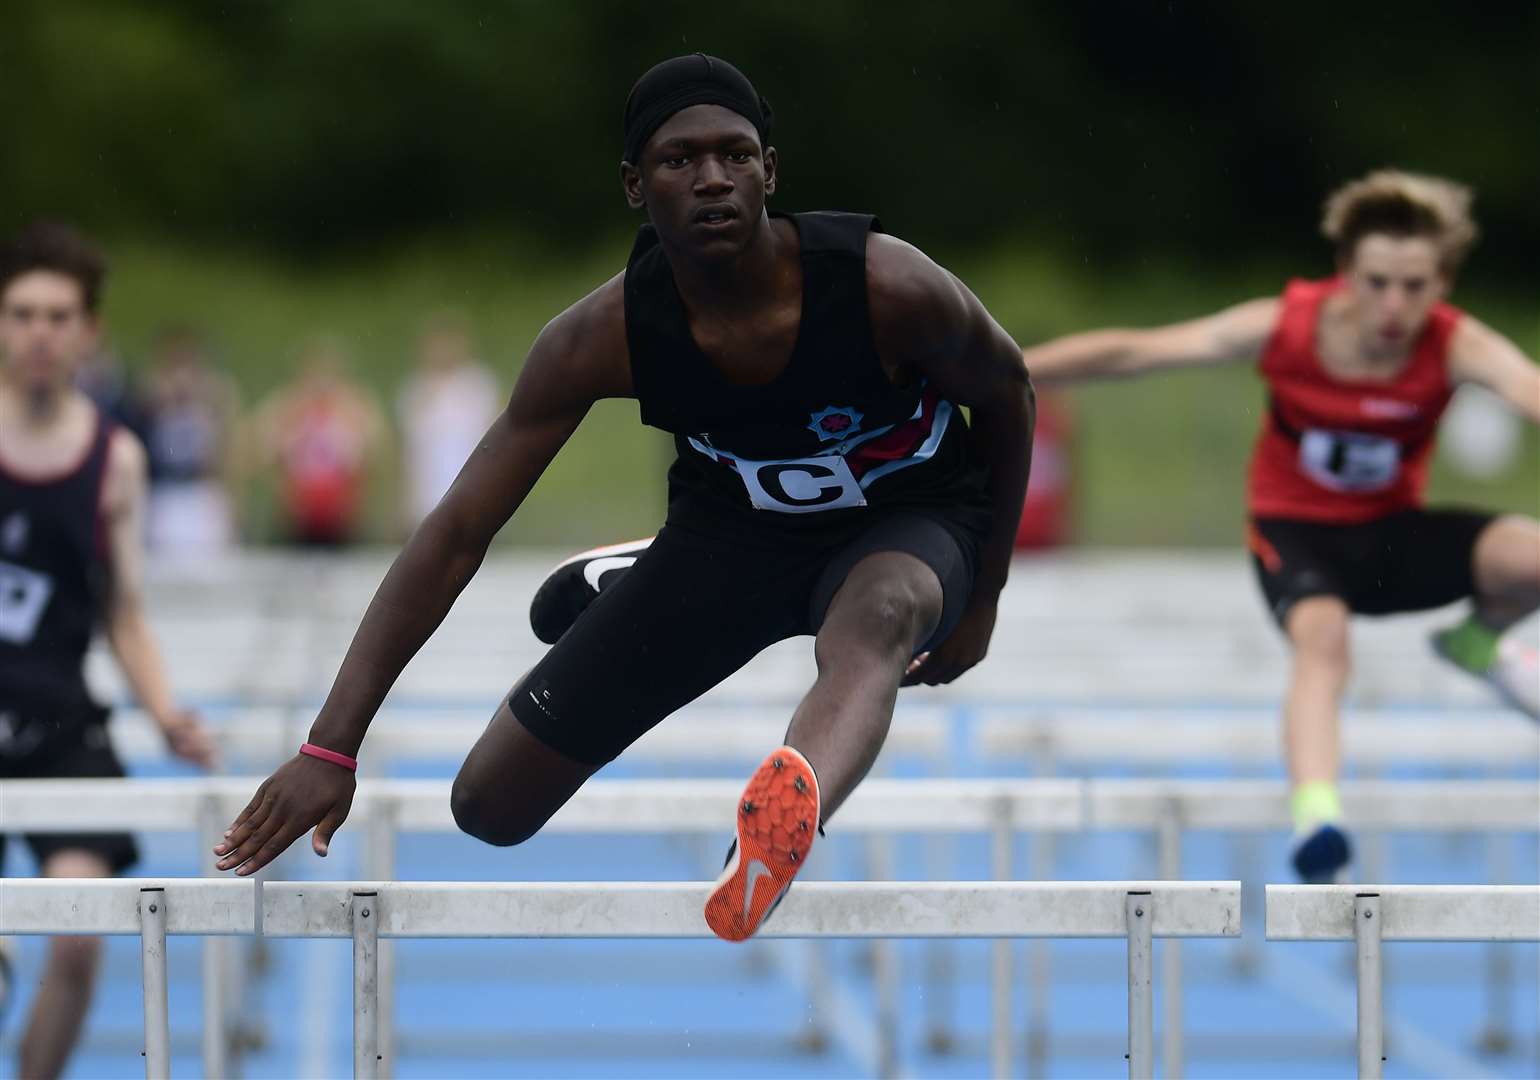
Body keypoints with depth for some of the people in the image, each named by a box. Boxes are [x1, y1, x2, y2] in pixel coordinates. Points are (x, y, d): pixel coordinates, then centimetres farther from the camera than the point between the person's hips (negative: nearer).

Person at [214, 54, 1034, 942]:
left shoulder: (886, 288, -30)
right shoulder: (604, 339, -25)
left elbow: (1008, 393, -7)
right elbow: (455, 534, -21)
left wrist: (982, 598, 1)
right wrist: (332, 746, -26)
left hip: (909, 521, -3)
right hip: (732, 527, 3)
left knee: (878, 617, -41)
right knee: (490, 808, 2)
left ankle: (786, 826, -77)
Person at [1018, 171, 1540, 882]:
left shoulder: (1457, 348, -21)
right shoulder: (1284, 328, -20)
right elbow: (1131, 351, -15)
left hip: (1394, 532, 2)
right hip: (1295, 530, -2)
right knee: (1321, 634, -36)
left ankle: (1482, 639, 10)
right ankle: (1315, 810, -50)